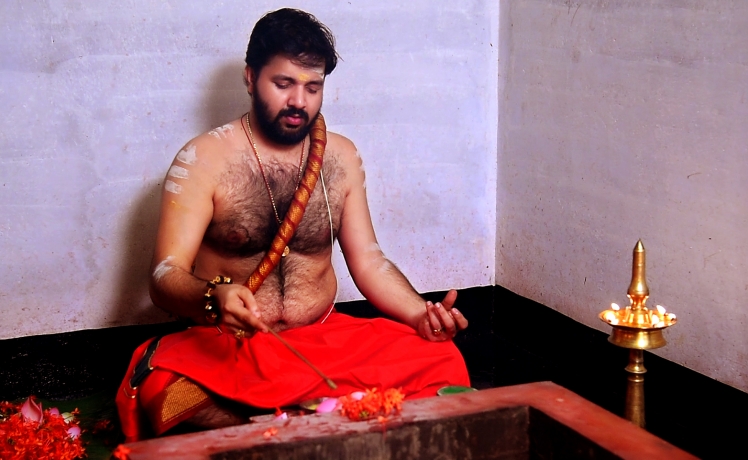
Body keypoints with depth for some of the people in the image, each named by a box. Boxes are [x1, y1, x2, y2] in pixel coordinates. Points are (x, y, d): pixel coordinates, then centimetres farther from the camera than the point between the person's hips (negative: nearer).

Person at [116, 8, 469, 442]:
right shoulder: (204, 159, -5)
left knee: (443, 360, -19)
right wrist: (215, 298, -35)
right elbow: (166, 275, -11)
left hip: (325, 339, 4)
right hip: (225, 349, -3)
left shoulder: (341, 156, 8)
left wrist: (419, 313, -8)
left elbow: (367, 259, 11)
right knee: (165, 387, -37)